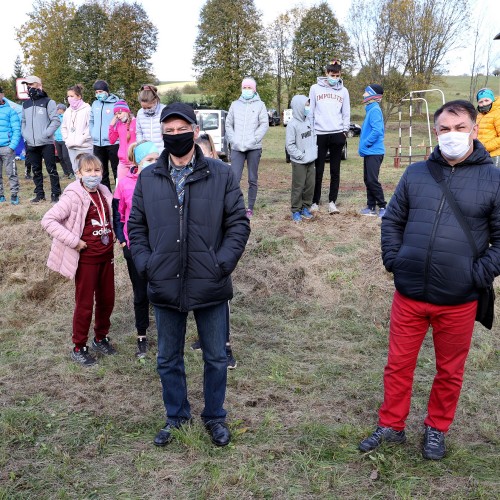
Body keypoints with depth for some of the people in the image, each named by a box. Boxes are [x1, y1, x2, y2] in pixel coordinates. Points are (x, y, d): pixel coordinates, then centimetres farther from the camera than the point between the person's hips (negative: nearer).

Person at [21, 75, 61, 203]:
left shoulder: (48, 102, -1)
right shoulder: (25, 104, 15)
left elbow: (56, 121, -7)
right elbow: (23, 122, 21)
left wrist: (45, 134, -15)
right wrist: (25, 134, 4)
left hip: (46, 143, -5)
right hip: (31, 144, 5)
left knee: (51, 169, -4)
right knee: (36, 171, 9)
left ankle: (55, 194, 1)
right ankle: (39, 194, 16)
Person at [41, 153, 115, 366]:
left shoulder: (104, 192, 3)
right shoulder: (74, 196, -17)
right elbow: (48, 221, -22)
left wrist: (113, 234, 5)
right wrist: (73, 241, -22)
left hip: (106, 256, 6)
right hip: (86, 258, -6)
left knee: (107, 300, 16)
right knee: (85, 304, 5)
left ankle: (101, 338, 36)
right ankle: (79, 348, 21)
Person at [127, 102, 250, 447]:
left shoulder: (222, 174, -4)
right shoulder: (148, 178, 2)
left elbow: (239, 223, -2)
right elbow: (136, 226, 8)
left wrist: (222, 263, -12)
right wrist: (146, 265, -4)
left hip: (210, 287, -2)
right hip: (165, 287, 2)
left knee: (216, 358, 13)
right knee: (169, 359, 16)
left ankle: (215, 417, 35)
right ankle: (176, 416, 38)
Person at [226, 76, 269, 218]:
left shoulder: (260, 105, 6)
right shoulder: (235, 105, 12)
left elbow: (264, 125, -3)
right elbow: (228, 125, 10)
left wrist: (251, 141, -14)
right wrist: (234, 141, -5)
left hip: (254, 148, -1)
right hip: (237, 148, 1)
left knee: (253, 180, 5)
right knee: (234, 178, -8)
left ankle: (250, 208, 14)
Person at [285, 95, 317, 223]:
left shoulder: (308, 121, 7)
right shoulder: (292, 124, -14)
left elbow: (313, 136, 18)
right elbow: (290, 145, -15)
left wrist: (315, 150, 7)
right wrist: (300, 155, -16)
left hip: (311, 160, 7)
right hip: (299, 162, -7)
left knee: (310, 185, 10)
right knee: (298, 187, -2)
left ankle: (305, 207, 23)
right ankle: (296, 211, 8)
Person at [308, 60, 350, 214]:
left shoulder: (343, 91, 10)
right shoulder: (315, 88, 5)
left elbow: (346, 113, 12)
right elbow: (310, 111, 6)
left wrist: (345, 130, 2)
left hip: (337, 134, 2)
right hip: (319, 134, -1)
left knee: (335, 170, 4)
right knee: (318, 170, 1)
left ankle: (332, 201, 10)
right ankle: (315, 201, 9)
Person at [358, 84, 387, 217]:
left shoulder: (375, 110, -14)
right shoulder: (370, 110, 15)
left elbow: (377, 131, -24)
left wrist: (364, 145, -18)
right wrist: (363, 147, 14)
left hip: (374, 152, -10)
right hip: (369, 152, 10)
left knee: (372, 180, -9)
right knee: (368, 180, 12)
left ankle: (382, 206, -1)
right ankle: (371, 207, 17)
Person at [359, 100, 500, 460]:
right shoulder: (416, 174, 3)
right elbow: (392, 220, 12)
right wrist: (393, 261, 1)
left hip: (458, 301, -1)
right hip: (409, 295, 2)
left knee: (450, 371, 15)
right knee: (398, 364, 13)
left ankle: (437, 430, 37)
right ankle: (391, 426, 32)